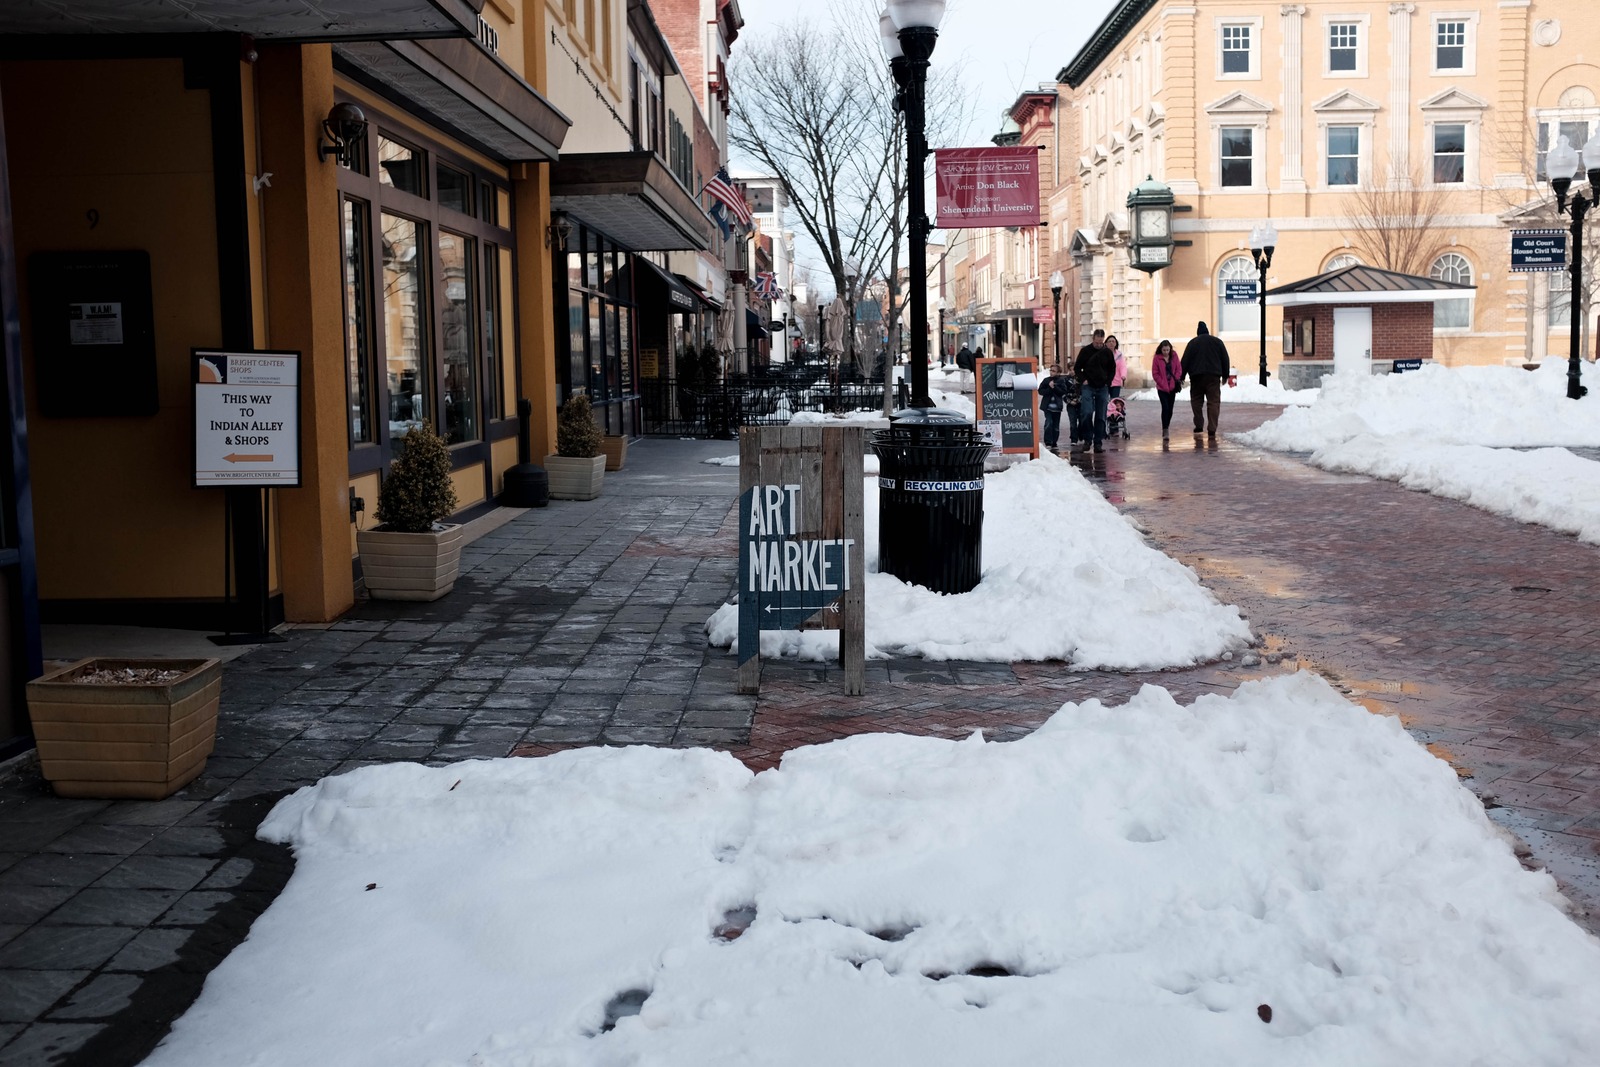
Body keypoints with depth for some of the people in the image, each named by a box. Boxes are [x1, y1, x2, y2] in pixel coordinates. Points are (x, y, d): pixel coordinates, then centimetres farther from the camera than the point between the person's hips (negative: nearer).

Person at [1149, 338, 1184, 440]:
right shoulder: (1157, 358, -5)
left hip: (1172, 387, 4)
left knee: (1170, 409, 8)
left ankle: (1166, 429, 21)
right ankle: (1165, 431, -13)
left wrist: (1176, 380, -8)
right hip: (1162, 388, -4)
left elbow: (1179, 369, 5)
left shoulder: (1174, 356, 3)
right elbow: (1155, 373, -5)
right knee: (1165, 408, -14)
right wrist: (1162, 384, -10)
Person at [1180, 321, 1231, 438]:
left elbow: (1185, 361, 1)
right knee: (1213, 402, -2)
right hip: (1214, 376, 0)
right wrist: (1225, 375, 14)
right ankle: (1212, 430, -11)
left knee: (1196, 400, 14)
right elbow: (1225, 359, 10)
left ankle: (1198, 425, 10)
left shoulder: (1192, 343, 4)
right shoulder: (1217, 341, 9)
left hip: (1196, 377, 0)